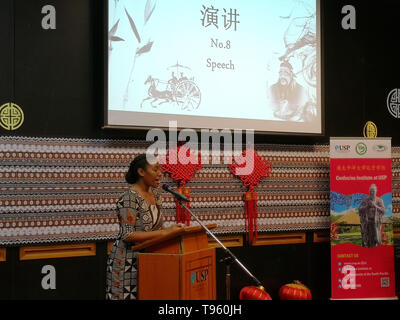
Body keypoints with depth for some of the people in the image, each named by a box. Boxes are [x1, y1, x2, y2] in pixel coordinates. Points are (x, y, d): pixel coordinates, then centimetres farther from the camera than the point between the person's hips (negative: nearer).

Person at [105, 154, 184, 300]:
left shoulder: (155, 194, 8)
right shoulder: (129, 198, -17)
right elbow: (128, 236, -23)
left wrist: (172, 230, -4)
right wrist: (165, 232, -24)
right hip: (128, 260, -7)